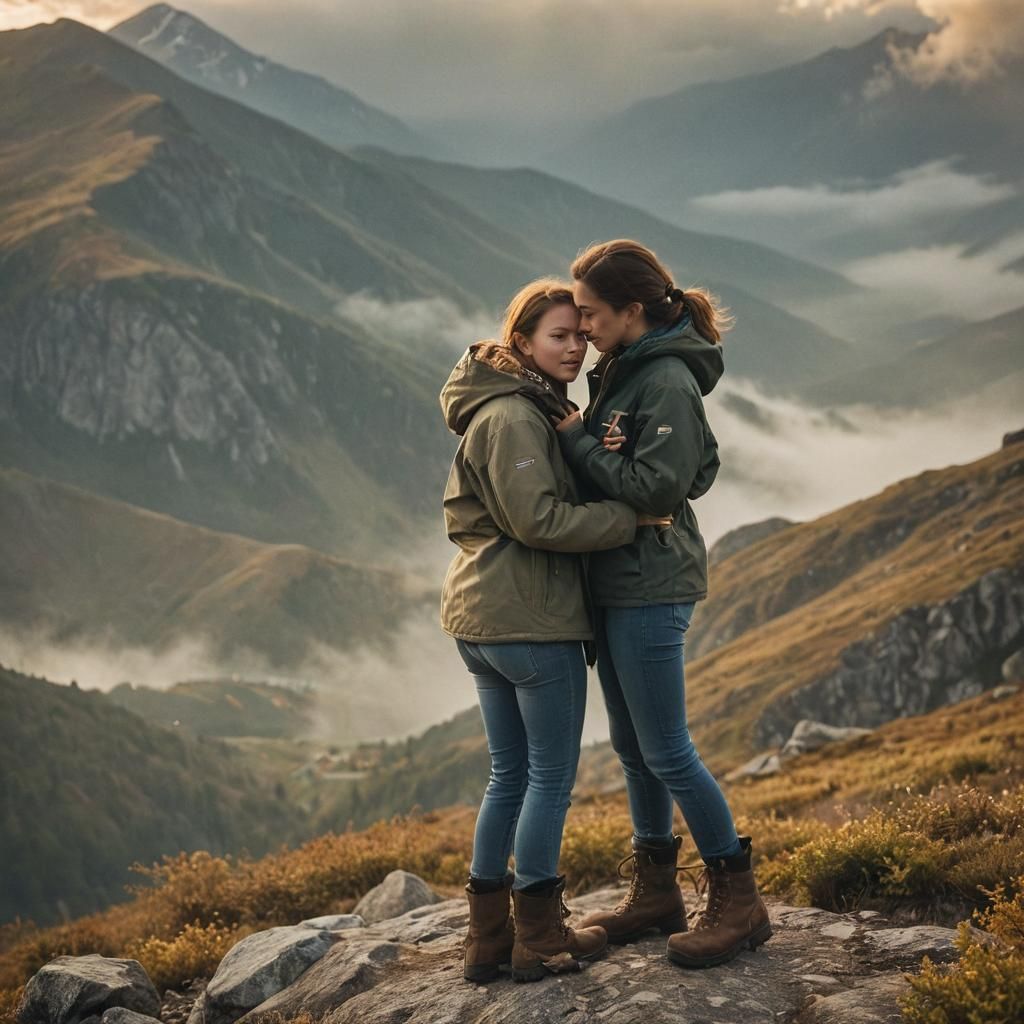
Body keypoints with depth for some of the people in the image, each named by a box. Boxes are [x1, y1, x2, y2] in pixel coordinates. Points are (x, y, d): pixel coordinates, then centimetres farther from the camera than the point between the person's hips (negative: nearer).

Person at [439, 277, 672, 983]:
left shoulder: (534, 409, 17)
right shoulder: (514, 417, -15)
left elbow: (555, 496, 14)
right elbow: (538, 519, -22)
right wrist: (631, 518, -18)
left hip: (481, 618, 10)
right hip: (532, 620, -10)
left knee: (510, 774, 14)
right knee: (552, 776, 1)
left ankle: (488, 936, 19)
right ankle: (539, 939, 9)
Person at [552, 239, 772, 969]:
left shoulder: (667, 382, -17)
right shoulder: (621, 373, 11)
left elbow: (657, 486, -23)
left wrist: (575, 439, -15)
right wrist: (579, 438, -9)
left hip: (651, 587, -10)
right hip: (617, 582, 10)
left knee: (666, 752, -4)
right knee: (632, 745, 16)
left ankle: (739, 902, 7)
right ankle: (656, 893, 27)